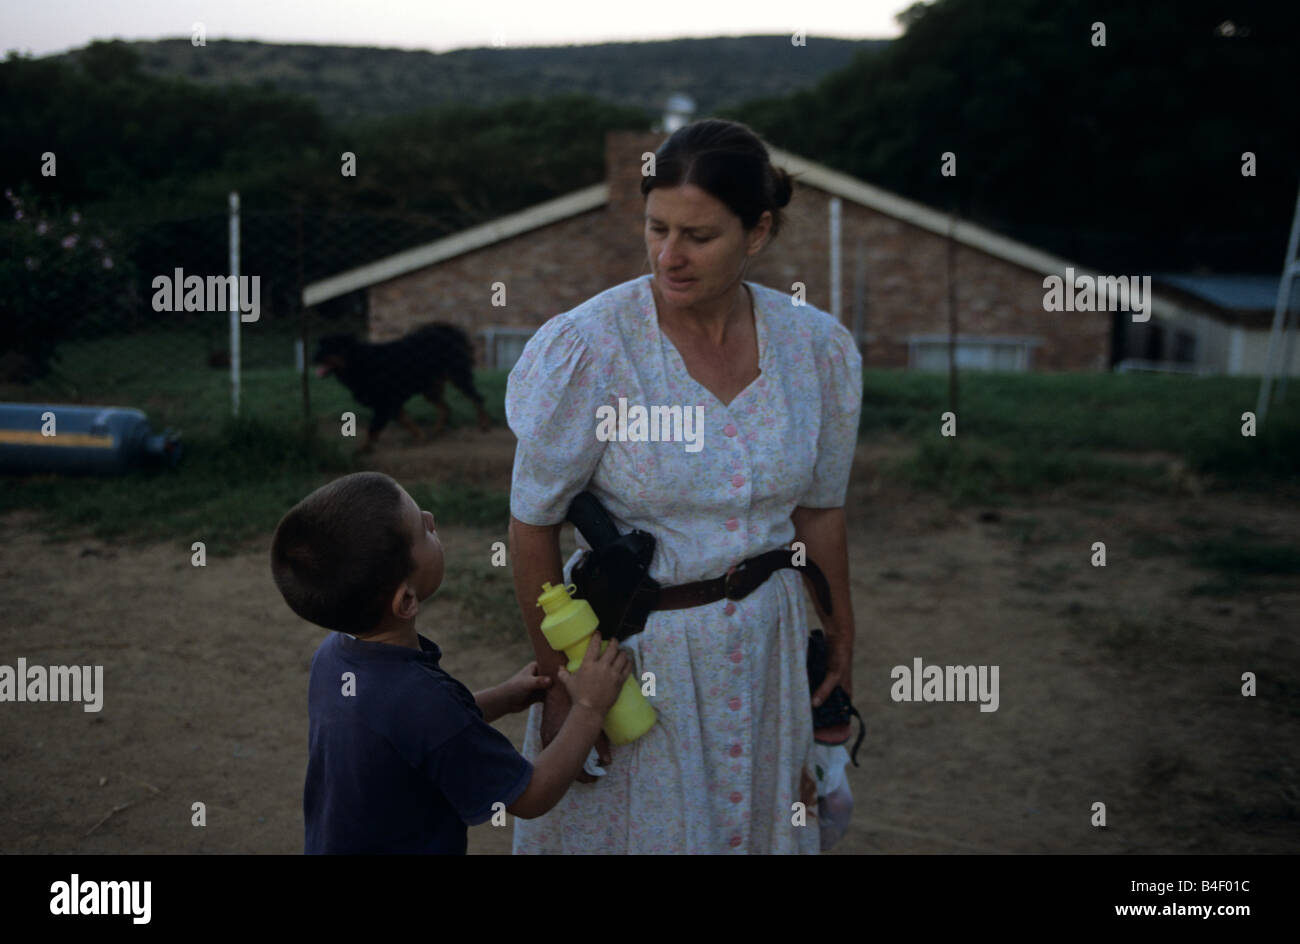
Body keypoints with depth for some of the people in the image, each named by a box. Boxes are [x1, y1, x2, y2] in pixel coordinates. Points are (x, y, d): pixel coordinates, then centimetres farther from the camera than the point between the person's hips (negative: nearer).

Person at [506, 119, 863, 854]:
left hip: (764, 643, 3)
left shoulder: (818, 349, -8)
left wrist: (842, 643, 13)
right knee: (630, 823, 14)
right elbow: (532, 524, -12)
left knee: (758, 823, 20)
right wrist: (561, 682, -8)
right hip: (627, 643, -3)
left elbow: (819, 510, 5)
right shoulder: (591, 346, -20)